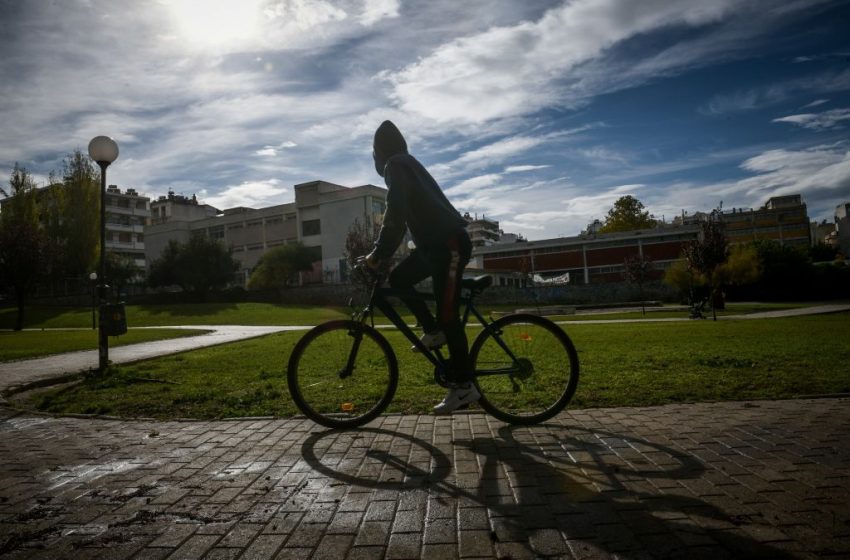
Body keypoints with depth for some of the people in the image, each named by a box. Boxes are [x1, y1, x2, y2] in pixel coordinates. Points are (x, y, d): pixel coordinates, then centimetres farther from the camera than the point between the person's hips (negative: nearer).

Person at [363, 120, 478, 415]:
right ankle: (433, 331, 16)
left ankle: (463, 386, -2)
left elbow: (395, 214, -18)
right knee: (397, 279, 12)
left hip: (449, 243, -10)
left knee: (448, 314, -8)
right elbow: (401, 216, 24)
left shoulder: (395, 165, -6)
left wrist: (378, 253, -11)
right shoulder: (408, 164, 24)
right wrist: (382, 253, 20)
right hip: (437, 242, 10)